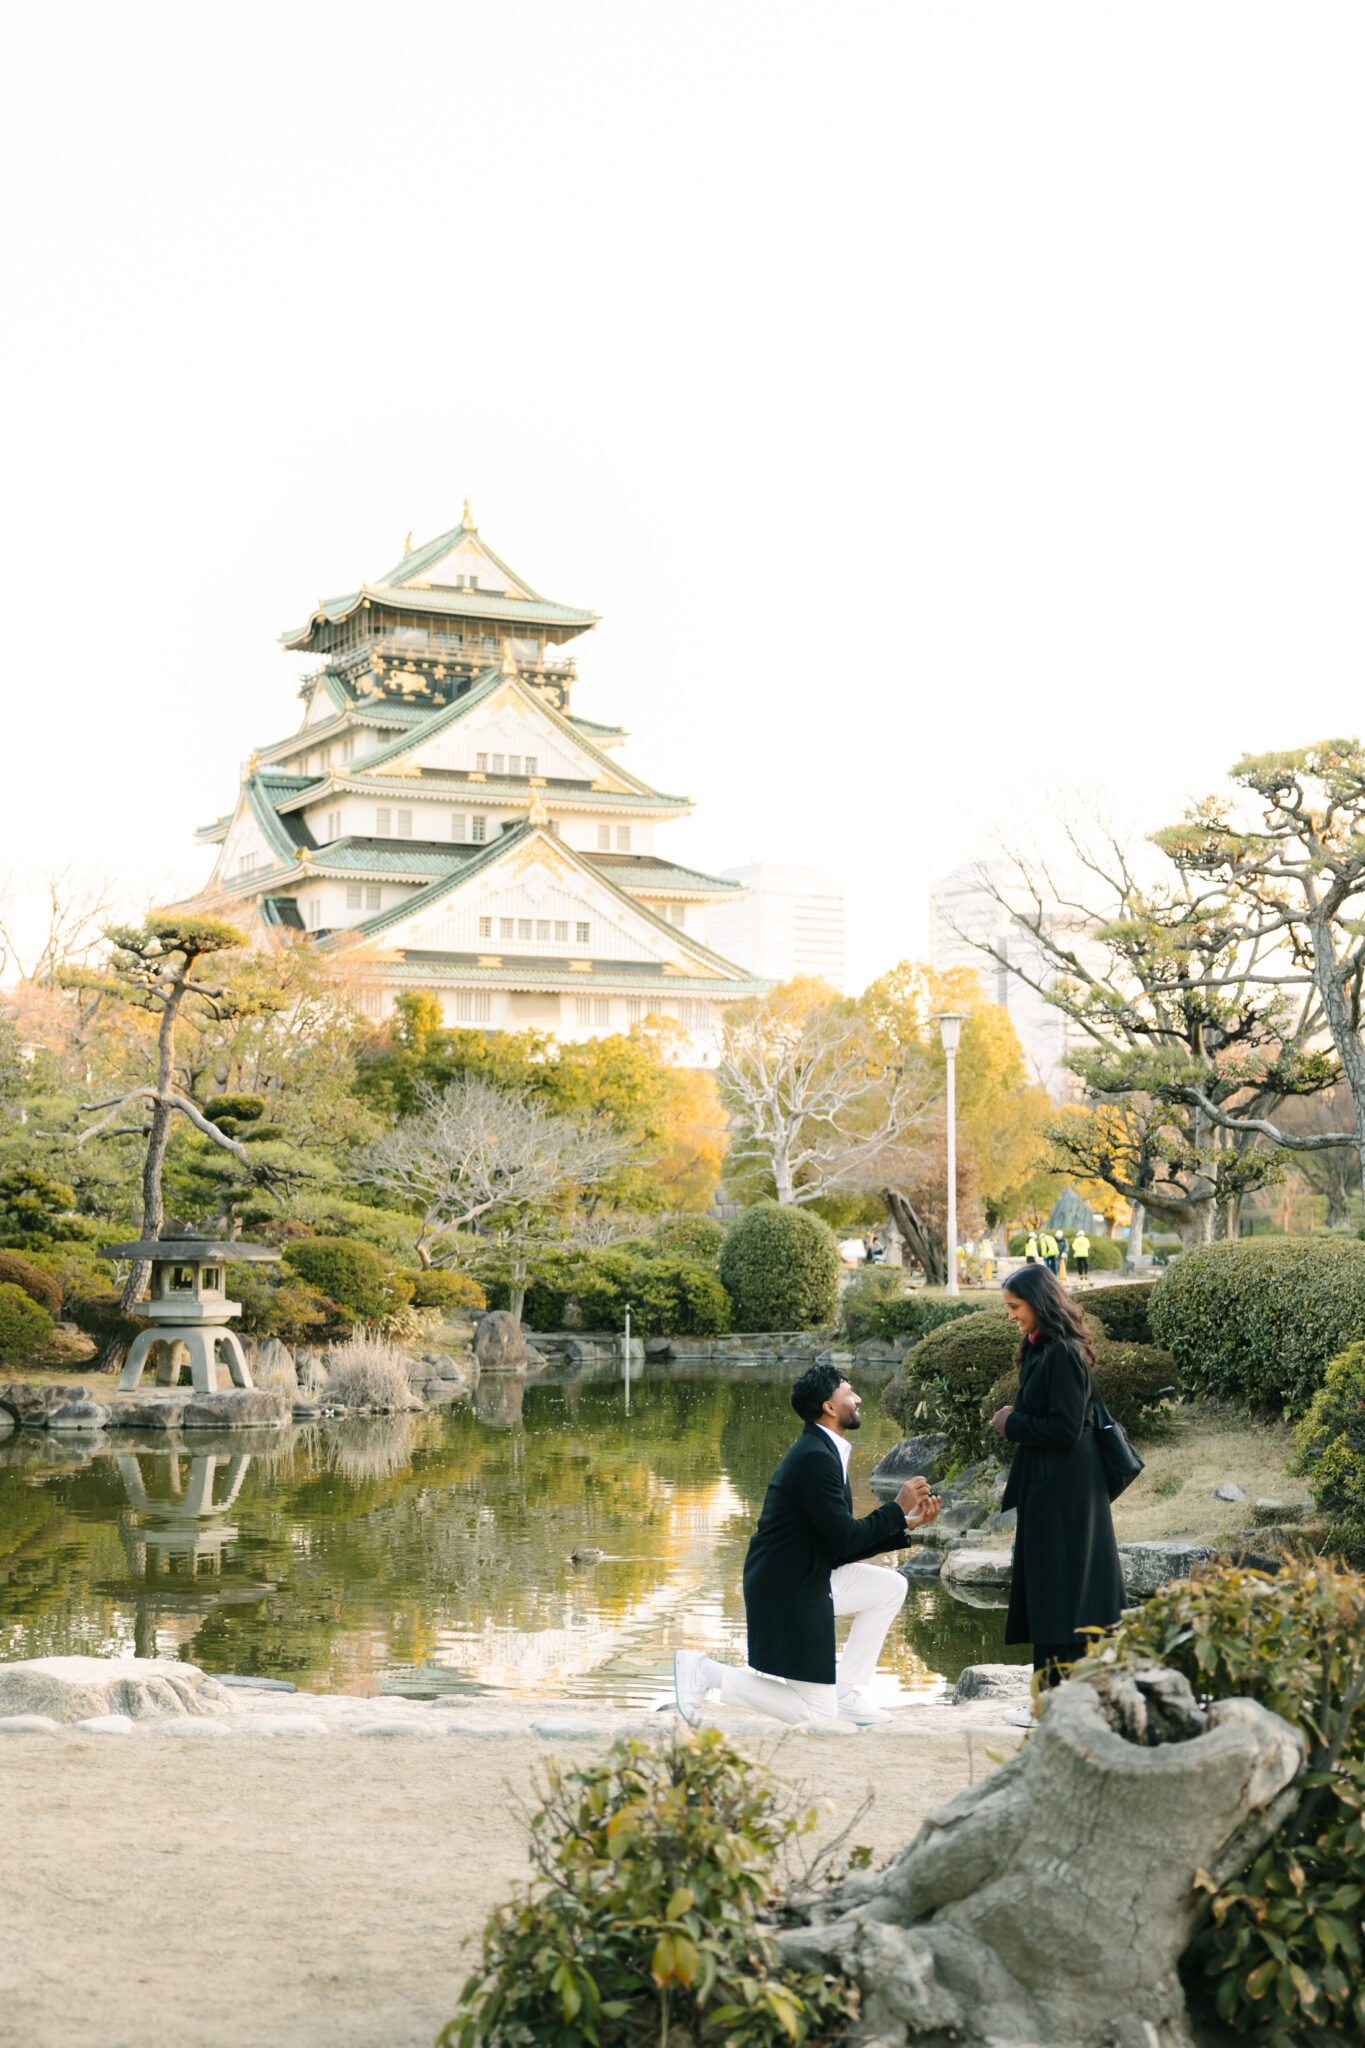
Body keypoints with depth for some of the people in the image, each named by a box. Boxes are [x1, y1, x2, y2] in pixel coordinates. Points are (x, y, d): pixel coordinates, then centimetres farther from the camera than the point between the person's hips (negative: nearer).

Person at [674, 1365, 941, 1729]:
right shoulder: (814, 1458, -22)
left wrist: (905, 1523, 8)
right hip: (787, 1594, -10)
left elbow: (843, 1547, 14)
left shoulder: (823, 1453, 11)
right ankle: (706, 1674, 0)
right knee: (819, 1716, -3)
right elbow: (845, 1538, -21)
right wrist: (897, 1508, -10)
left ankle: (847, 1693, 14)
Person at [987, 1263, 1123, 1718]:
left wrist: (1013, 1424, -11)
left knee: (1056, 1587, -4)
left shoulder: (1063, 1354, -19)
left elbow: (1065, 1429, -21)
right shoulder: (1041, 1349, 11)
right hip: (1046, 1485, 10)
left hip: (1062, 1489, -10)